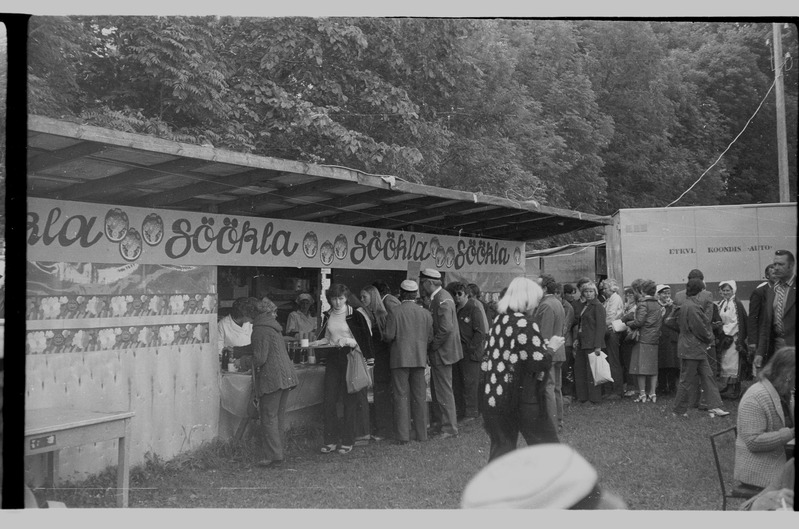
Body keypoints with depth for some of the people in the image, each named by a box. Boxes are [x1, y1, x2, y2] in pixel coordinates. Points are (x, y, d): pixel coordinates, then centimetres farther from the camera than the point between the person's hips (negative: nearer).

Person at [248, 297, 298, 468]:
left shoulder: (261, 329, -14)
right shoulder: (273, 326, 15)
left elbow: (260, 357, -19)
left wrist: (254, 366, 3)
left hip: (271, 378, -9)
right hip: (286, 375, 9)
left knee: (269, 418, -3)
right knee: (279, 417, 13)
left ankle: (273, 457, -2)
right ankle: (277, 454, 18)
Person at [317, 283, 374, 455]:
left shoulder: (355, 315, -6)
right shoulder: (327, 316, 10)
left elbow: (365, 340, -6)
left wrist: (348, 341, -19)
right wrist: (322, 342, 3)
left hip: (350, 359, -5)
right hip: (333, 360, 5)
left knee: (350, 402, -1)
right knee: (328, 401, 0)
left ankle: (347, 441, 9)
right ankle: (331, 440, 10)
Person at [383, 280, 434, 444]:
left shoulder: (395, 312, -9)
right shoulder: (425, 313, 2)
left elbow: (389, 336, -12)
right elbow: (430, 338, 4)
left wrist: (384, 336, 10)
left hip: (400, 358, -3)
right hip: (419, 358, 3)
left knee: (401, 396, 1)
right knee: (420, 396, 11)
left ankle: (403, 435, 1)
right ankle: (421, 433, 17)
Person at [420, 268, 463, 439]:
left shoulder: (442, 300, -21)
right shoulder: (437, 297, 11)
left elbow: (446, 328, -28)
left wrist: (432, 346, -18)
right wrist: (431, 347, 11)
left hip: (442, 352, -10)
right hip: (438, 351, 10)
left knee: (444, 390, -1)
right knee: (436, 388, 18)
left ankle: (449, 428, 8)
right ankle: (439, 423, 29)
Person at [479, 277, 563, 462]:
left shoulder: (499, 321, 8)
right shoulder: (525, 324, -14)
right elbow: (539, 362, -18)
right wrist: (551, 347, 0)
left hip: (494, 396, 7)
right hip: (523, 398, -7)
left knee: (501, 447, 13)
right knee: (546, 445, 7)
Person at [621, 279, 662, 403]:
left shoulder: (643, 303, -10)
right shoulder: (657, 305, 13)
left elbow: (639, 321, -16)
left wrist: (628, 323, 3)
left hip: (643, 338, -7)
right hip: (654, 339, 7)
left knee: (640, 366, -2)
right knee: (653, 367, 10)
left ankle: (642, 394, -3)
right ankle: (653, 393, 11)